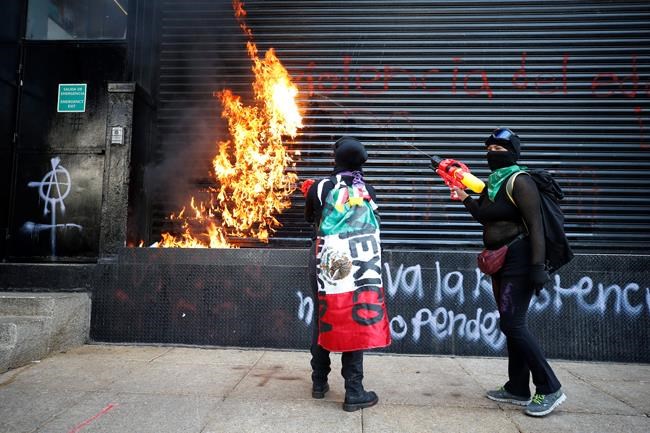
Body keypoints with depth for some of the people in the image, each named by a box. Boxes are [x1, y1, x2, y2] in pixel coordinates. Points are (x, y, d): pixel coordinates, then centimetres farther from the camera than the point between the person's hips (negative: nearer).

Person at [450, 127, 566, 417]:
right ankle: (518, 390, 21)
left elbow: (535, 225, -18)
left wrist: (537, 266, -24)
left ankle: (549, 389, 4)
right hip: (499, 261, 9)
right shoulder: (493, 183, 13)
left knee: (512, 324, -9)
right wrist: (465, 199, 12)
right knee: (512, 324, 12)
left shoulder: (519, 181, -12)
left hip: (518, 260, -9)